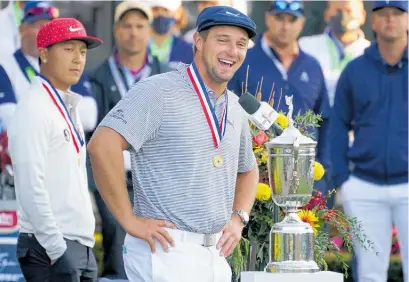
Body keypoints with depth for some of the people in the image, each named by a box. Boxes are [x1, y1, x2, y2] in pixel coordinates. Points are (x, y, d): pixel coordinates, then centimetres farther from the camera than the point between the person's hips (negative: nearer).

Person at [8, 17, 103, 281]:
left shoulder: (70, 108, 17)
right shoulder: (34, 111, -11)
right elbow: (31, 188, -18)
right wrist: (58, 250, -20)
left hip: (81, 246, 9)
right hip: (50, 249, -9)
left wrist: (84, 244, 16)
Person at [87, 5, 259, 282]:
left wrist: (238, 218, 13)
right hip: (168, 251, -8)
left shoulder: (235, 109, 14)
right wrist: (129, 220, -19)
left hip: (215, 255, 8)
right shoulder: (161, 92, -11)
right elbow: (102, 145, -22)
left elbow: (248, 170, 31)